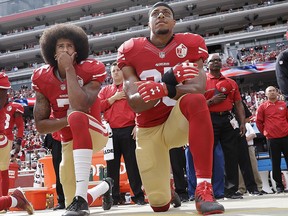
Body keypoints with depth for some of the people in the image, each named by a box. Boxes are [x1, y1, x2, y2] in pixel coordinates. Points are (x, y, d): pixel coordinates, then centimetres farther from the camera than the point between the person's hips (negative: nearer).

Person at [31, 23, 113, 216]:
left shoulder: (90, 70, -15)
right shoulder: (43, 79, -5)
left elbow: (80, 107, -34)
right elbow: (40, 125, -6)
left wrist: (69, 68, -26)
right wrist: (67, 120, -23)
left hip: (94, 132, -5)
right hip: (70, 141, 5)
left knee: (77, 116, -39)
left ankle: (81, 198, -42)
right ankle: (105, 187, 44)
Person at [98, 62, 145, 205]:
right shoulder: (105, 90, 18)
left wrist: (138, 125, -11)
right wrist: (114, 98, -3)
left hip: (128, 130, -3)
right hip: (111, 132, 3)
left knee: (132, 163, -1)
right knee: (112, 165, 5)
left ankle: (138, 195, 5)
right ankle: (113, 197, 11)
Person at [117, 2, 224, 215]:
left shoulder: (190, 45, -8)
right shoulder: (131, 51, -7)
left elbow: (197, 89, -23)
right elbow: (134, 103, -17)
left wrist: (164, 89, -42)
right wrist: (168, 81, -34)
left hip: (178, 122, -1)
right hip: (148, 129, 1)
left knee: (196, 101, -37)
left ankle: (204, 189, -37)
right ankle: (166, 184, 43)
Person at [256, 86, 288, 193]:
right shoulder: (262, 107, 4)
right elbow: (258, 122, 7)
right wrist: (265, 132, 8)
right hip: (272, 139, -1)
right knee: (275, 163, 3)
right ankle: (279, 185, 11)